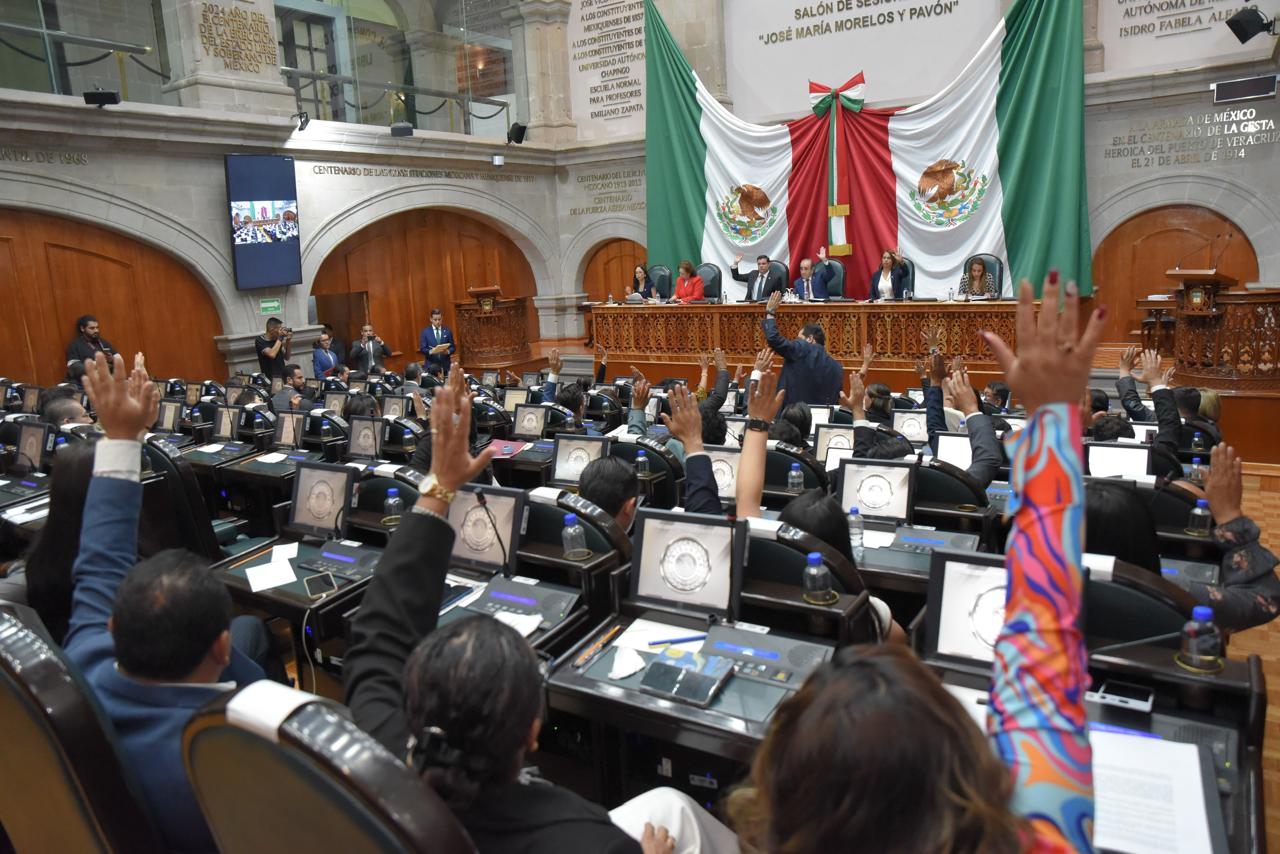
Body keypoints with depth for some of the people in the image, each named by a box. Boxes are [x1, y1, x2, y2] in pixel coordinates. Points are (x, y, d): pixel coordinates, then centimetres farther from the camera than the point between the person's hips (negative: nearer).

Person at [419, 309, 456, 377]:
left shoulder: (447, 331, 7)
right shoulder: (425, 332, 3)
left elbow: (453, 347, 7)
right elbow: (422, 349, -2)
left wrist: (448, 351, -14)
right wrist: (430, 351, -22)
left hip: (445, 365, 2)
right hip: (431, 366, -1)